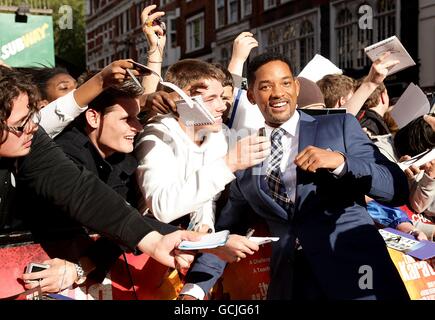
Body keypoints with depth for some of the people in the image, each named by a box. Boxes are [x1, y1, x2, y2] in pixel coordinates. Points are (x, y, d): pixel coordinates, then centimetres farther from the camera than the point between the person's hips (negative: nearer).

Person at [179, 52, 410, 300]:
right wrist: (194, 289, 4)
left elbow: (398, 189, -1)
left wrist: (340, 161, -16)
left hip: (355, 273, -2)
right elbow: (228, 228, 15)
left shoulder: (340, 126, 5)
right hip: (290, 283, 2)